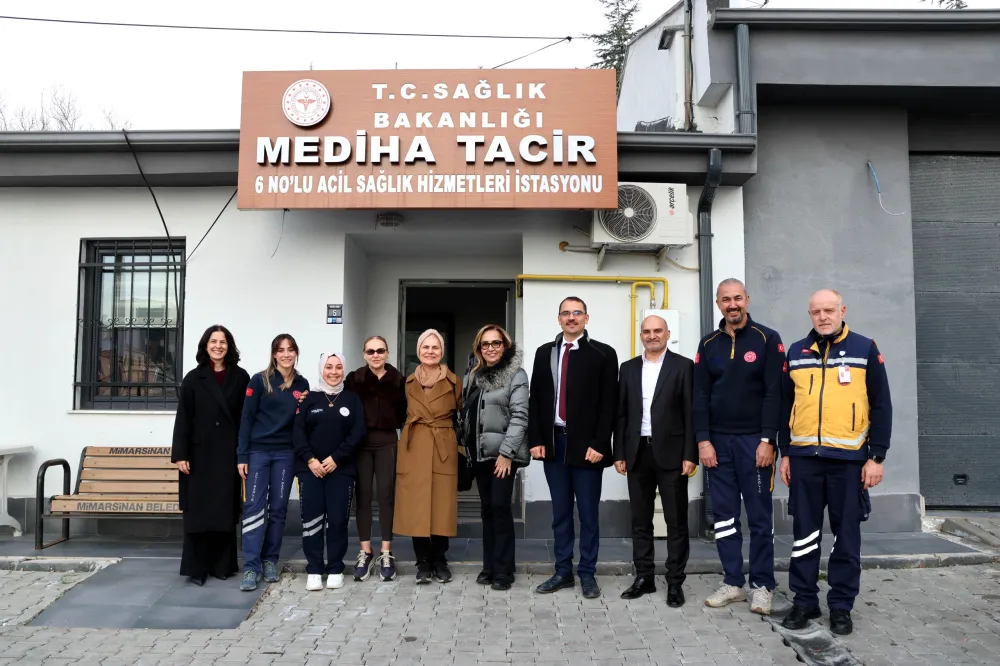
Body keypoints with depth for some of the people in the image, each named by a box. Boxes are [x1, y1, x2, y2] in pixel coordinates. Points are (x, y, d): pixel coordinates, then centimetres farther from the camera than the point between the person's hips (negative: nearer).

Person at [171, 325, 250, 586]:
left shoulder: (240, 378, 4)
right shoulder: (193, 379, 4)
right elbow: (183, 419, 0)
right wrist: (180, 454, -8)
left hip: (228, 454, 1)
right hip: (200, 453, -1)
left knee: (225, 509, 7)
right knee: (198, 510, 1)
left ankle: (222, 564, 16)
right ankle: (197, 567, 9)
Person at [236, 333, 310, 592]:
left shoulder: (302, 384, 8)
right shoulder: (260, 381, -2)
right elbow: (246, 418, -4)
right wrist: (242, 455, -8)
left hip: (286, 453, 3)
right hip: (258, 451, -3)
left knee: (278, 508, 7)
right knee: (253, 507, -7)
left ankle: (270, 561, 19)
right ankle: (251, 567, -4)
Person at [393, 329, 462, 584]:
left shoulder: (453, 382, 2)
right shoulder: (408, 383, 8)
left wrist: (453, 436, 1)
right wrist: (413, 429, 6)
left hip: (444, 449, -1)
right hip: (414, 449, 2)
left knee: (442, 505, 1)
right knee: (415, 505, 0)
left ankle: (440, 560, 15)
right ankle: (423, 562, 11)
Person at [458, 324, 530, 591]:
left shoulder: (516, 374, -6)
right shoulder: (472, 375, 14)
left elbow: (519, 415, -13)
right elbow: (465, 412, 16)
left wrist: (507, 452, -18)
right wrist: (465, 445, 10)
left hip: (503, 451, -6)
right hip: (480, 451, 6)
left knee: (500, 507, -8)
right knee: (486, 508, 10)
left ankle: (503, 570, 1)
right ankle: (489, 565, 18)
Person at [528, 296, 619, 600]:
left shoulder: (603, 354, -2)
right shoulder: (545, 353, 10)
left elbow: (608, 404, -7)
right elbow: (535, 399, 8)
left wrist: (599, 444, -13)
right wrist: (536, 440, 0)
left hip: (586, 444, -3)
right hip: (553, 441, 4)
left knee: (588, 513, 5)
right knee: (560, 512, 11)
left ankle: (587, 574, 17)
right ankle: (563, 571, 22)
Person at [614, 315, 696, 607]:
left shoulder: (683, 366, 0)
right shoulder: (628, 368, 11)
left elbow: (691, 413, -4)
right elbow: (621, 414, 9)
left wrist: (690, 455, -9)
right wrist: (619, 454, 4)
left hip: (671, 453, -3)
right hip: (637, 453, 4)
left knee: (676, 521, 3)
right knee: (640, 520, 10)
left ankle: (675, 582, 13)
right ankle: (643, 577, 21)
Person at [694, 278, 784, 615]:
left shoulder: (767, 339, -1)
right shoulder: (708, 344, 8)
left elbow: (774, 393, -6)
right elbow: (700, 396, 6)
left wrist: (768, 440, -12)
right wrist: (703, 440, -2)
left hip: (754, 441, -3)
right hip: (718, 441, 3)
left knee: (760, 517, 3)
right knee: (724, 516, 7)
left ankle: (762, 586, 14)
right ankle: (733, 583, 18)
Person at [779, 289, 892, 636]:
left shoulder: (865, 349, 2)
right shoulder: (796, 352, 10)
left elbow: (881, 406, 0)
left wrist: (876, 456, -5)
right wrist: (785, 453, 10)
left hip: (849, 458, -2)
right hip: (804, 457, 2)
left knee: (846, 535, 7)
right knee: (804, 533, 7)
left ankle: (841, 606, 19)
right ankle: (805, 601, 19)